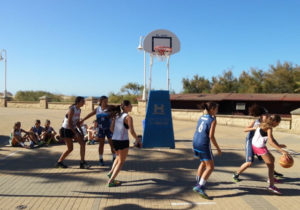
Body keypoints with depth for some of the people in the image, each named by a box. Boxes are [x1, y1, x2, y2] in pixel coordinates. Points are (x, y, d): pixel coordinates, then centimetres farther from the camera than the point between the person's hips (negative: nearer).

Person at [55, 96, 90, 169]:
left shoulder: (79, 110, 5)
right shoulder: (72, 109, -20)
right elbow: (69, 123, -23)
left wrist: (81, 131, 5)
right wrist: (76, 133, -22)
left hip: (73, 129, 8)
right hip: (66, 130, -8)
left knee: (83, 143, -2)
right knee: (70, 148, -3)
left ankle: (82, 163, 5)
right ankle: (59, 162, 17)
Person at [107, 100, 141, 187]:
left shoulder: (117, 115, 9)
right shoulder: (128, 117, -12)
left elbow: (111, 128, 10)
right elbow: (132, 131, -17)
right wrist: (137, 139, -2)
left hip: (114, 140, 7)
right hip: (123, 141, -7)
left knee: (119, 157, 30)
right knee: (121, 161, 6)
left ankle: (111, 172, 20)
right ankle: (111, 181, 4)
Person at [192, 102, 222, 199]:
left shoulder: (201, 117, 11)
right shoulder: (212, 120, -10)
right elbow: (211, 136, -14)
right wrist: (218, 148, -7)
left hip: (195, 143, 8)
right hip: (204, 145, -8)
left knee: (203, 163, 27)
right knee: (210, 166, 1)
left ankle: (198, 183, 36)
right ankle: (200, 187, -8)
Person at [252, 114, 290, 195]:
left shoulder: (264, 124, 11)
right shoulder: (269, 128, -17)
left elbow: (271, 138, 15)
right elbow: (271, 142, -29)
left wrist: (279, 145, 3)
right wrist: (282, 151, -35)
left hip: (255, 145, 10)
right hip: (260, 147, -10)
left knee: (272, 159, 27)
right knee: (271, 165, -7)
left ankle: (271, 178, 37)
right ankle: (271, 186, -12)